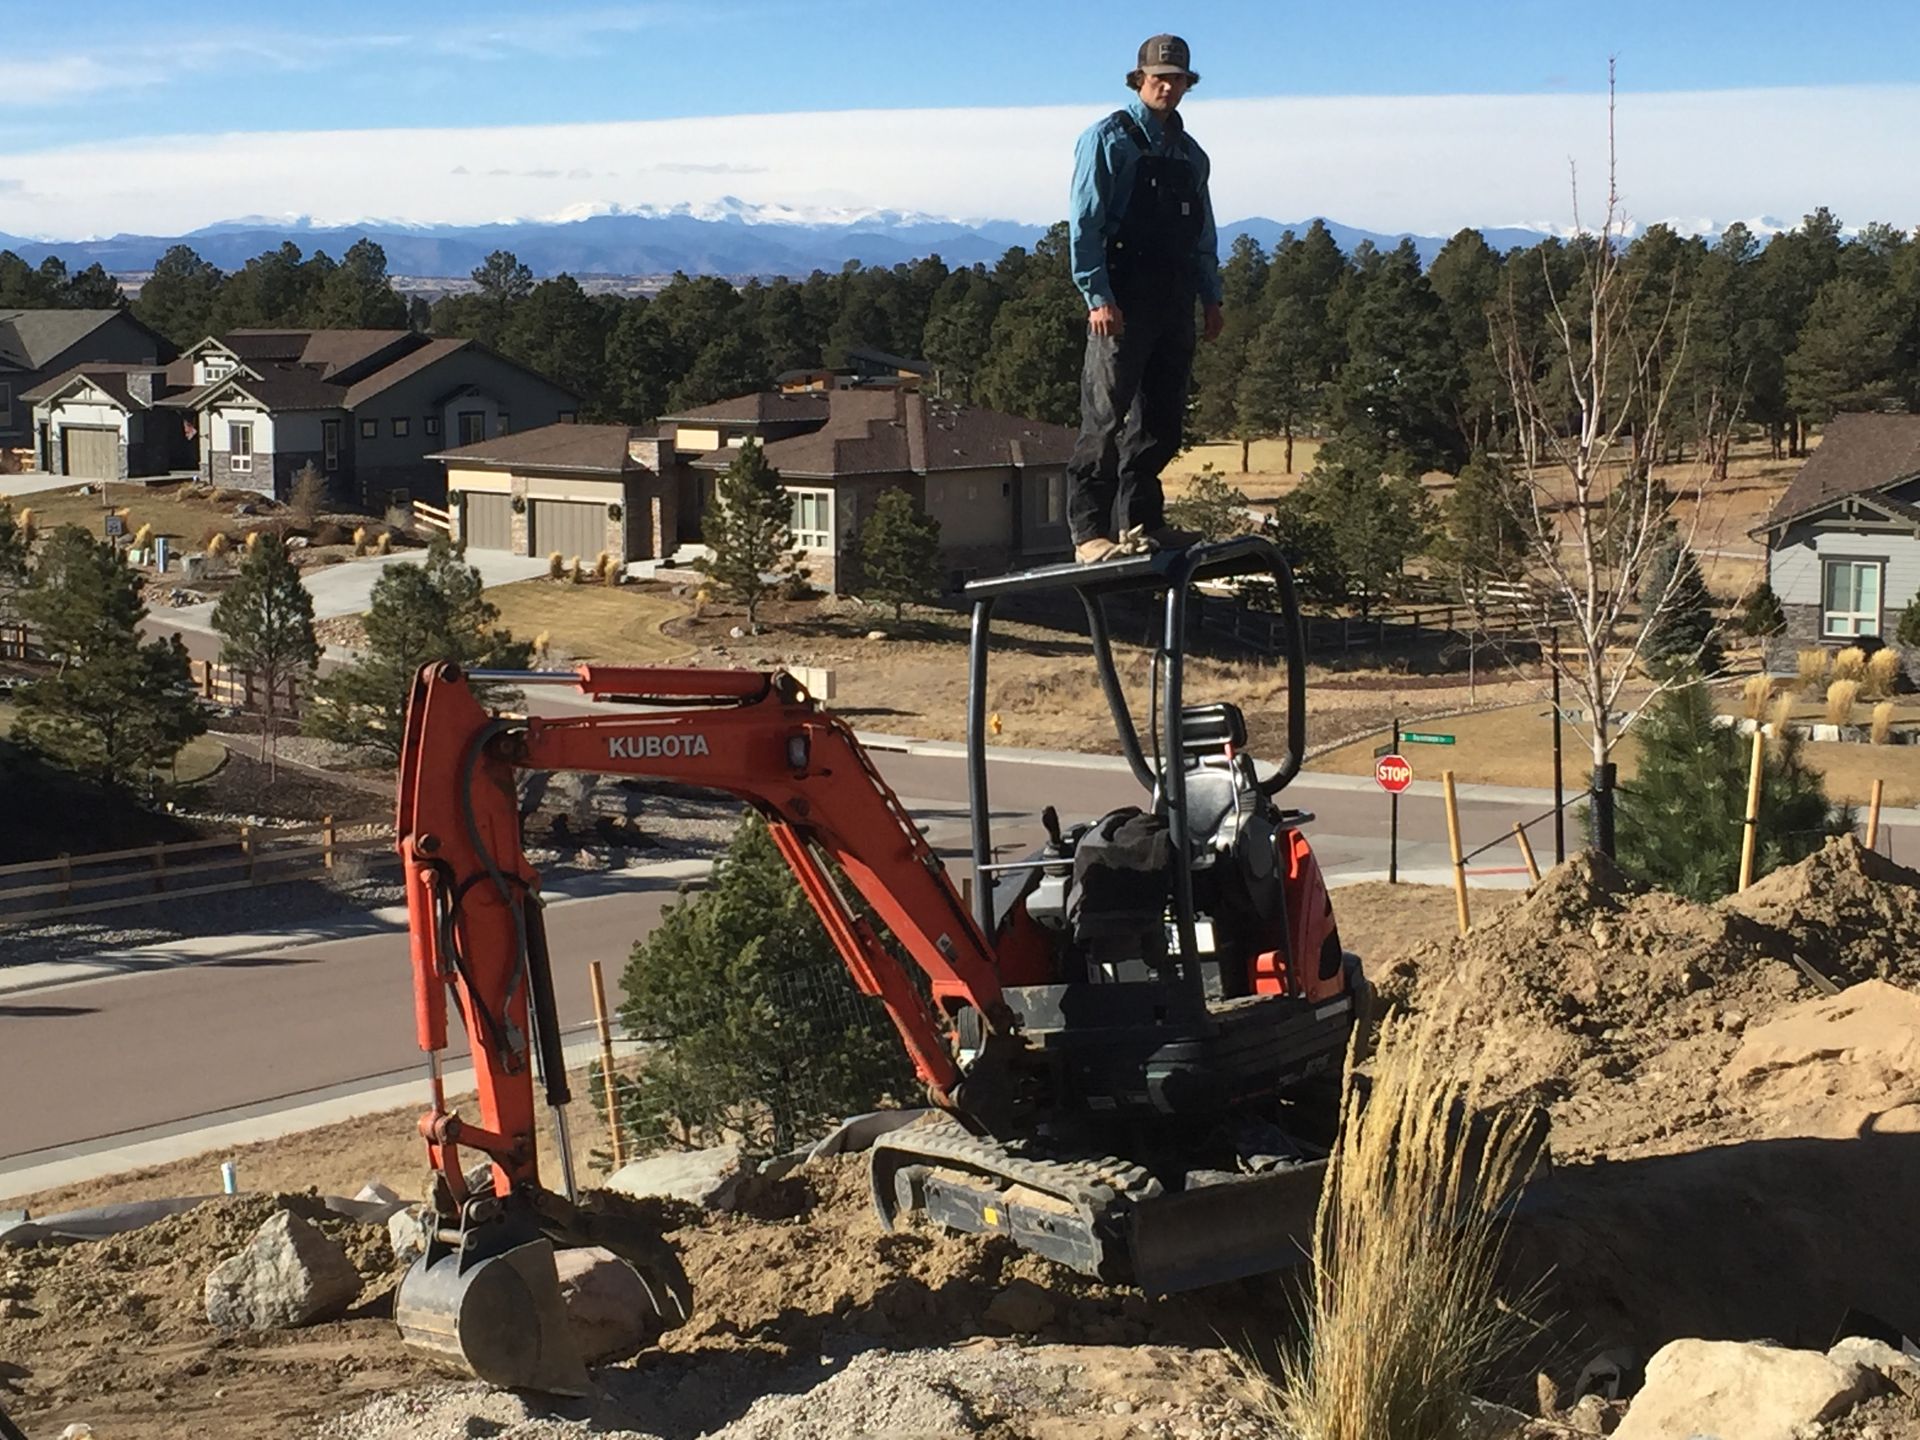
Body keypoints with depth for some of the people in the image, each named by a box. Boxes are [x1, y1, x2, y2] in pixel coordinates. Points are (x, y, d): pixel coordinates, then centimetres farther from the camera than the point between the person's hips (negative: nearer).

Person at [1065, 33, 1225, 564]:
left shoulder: (1191, 155, 19)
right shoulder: (1109, 139, -2)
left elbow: (1203, 233, 24)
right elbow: (1084, 223, -9)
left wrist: (1211, 296, 14)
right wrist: (1098, 296, -18)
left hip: (1175, 301, 7)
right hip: (1123, 301, -7)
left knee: (1161, 419, 9)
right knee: (1106, 416, -10)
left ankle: (1140, 521, 17)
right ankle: (1089, 532, -10)